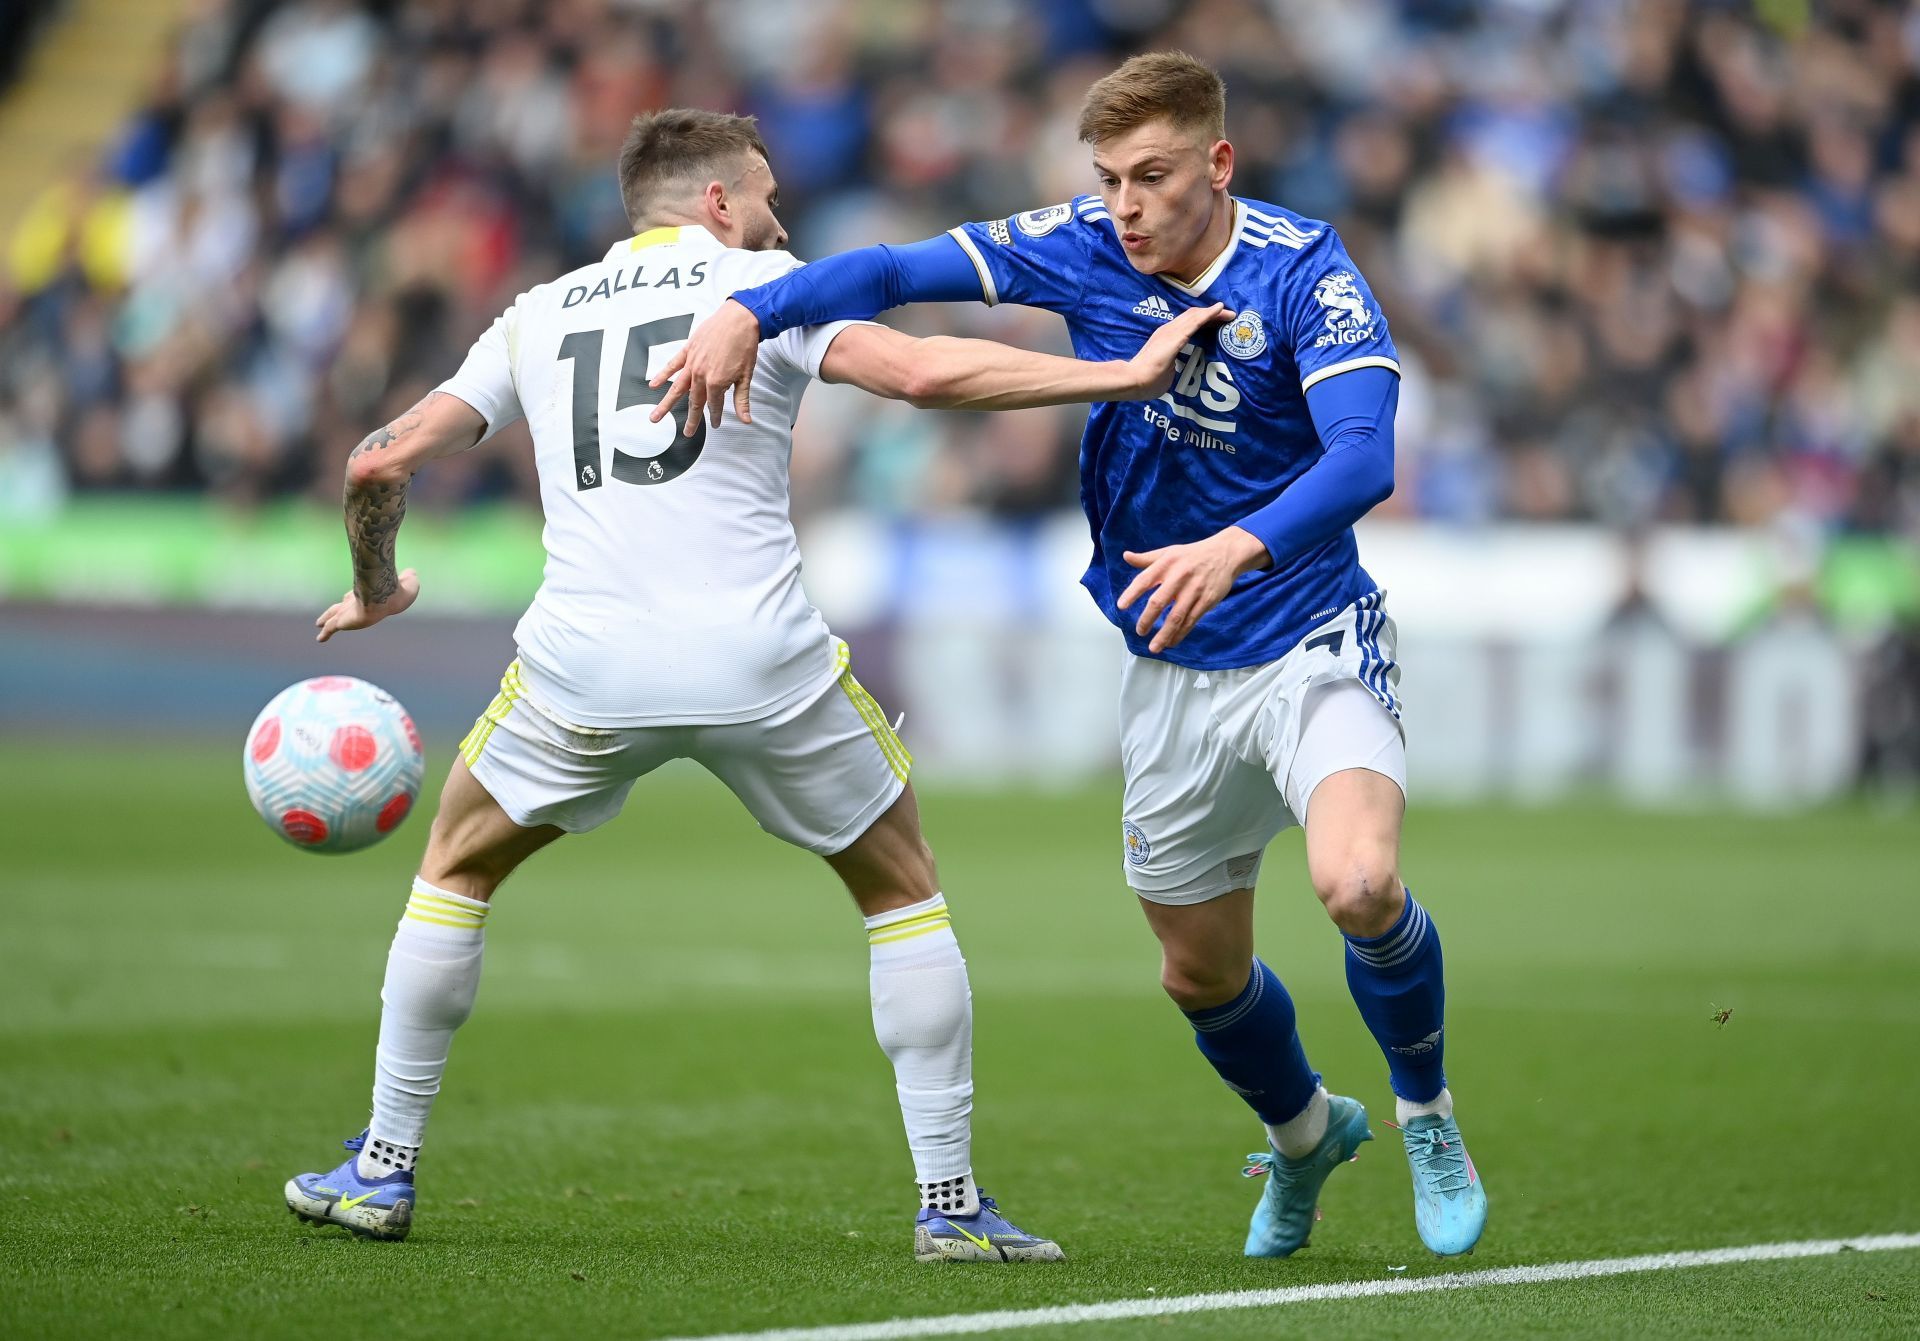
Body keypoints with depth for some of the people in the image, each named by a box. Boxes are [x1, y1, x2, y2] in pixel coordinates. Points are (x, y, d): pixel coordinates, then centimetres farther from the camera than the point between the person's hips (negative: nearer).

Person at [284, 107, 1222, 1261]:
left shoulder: (538, 317, 19)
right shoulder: (762, 285, 7)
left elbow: (382, 463, 16)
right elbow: (923, 373, -9)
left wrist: (377, 589, 34)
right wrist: (1123, 375, -5)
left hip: (585, 668, 2)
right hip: (763, 666, -2)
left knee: (457, 868, 26)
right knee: (904, 891, 17)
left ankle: (383, 1172, 25)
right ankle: (952, 1201, 11)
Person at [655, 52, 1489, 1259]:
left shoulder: (1305, 274, -18)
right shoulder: (1080, 250, -5)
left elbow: (1363, 459, -31)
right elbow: (894, 273, -3)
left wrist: (1238, 549, -49)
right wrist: (750, 311, -21)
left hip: (1314, 648, -5)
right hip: (1172, 674, 5)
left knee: (1361, 886, -30)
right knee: (1201, 975, 14)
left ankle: (1427, 1114, -1)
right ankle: (1306, 1135, 46)